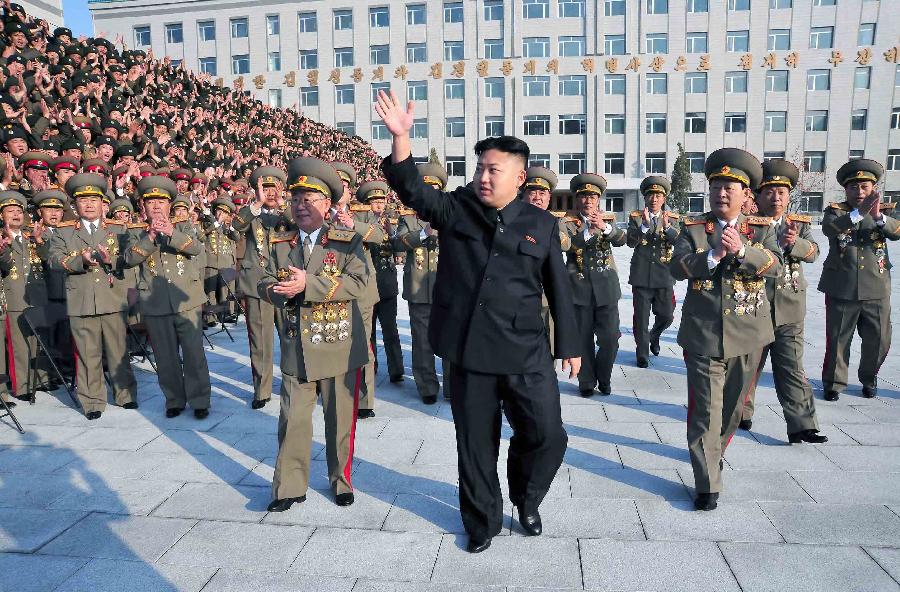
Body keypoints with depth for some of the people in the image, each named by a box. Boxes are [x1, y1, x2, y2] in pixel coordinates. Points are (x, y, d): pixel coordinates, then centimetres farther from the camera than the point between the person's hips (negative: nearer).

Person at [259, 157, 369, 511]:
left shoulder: (347, 240, -4)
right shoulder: (281, 244, 9)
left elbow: (358, 282, -17)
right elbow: (266, 285, 6)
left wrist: (308, 284, -23)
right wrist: (283, 290, -18)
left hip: (339, 347, -2)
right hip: (296, 349, 3)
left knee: (340, 420, 10)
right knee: (293, 420, 7)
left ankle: (341, 481, 29)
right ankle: (290, 487, 22)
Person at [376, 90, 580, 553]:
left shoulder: (541, 224, 3)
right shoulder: (455, 210, 3)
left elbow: (558, 288, 8)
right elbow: (411, 188, -12)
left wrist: (568, 346, 9)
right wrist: (400, 136, -28)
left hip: (526, 353, 0)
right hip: (468, 351, 0)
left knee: (547, 436, 2)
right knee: (476, 443, 11)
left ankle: (526, 500, 35)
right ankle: (482, 521, 34)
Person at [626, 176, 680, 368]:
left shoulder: (672, 218, 6)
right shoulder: (636, 217, 3)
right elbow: (630, 242, -10)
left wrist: (667, 226, -23)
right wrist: (644, 225, -23)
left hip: (664, 275, 2)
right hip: (641, 275, -1)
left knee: (666, 315, 9)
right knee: (641, 317, 3)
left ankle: (654, 336, 40)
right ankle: (642, 354, 17)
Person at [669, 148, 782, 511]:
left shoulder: (761, 229, 5)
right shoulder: (693, 228, 1)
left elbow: (775, 266, -11)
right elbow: (676, 267, -12)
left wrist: (741, 250, -28)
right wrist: (713, 254, -25)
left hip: (748, 335, 3)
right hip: (703, 335, -2)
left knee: (733, 404, 17)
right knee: (705, 409, -3)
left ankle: (714, 452, 42)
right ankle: (707, 484, 4)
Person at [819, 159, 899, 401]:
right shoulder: (835, 210, 1)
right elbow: (828, 228, -22)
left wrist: (878, 216, -32)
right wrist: (860, 212, -36)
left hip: (876, 290, 2)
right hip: (841, 289, -2)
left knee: (879, 340, 9)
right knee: (837, 340, 3)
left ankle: (869, 379, 31)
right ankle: (833, 383, 18)